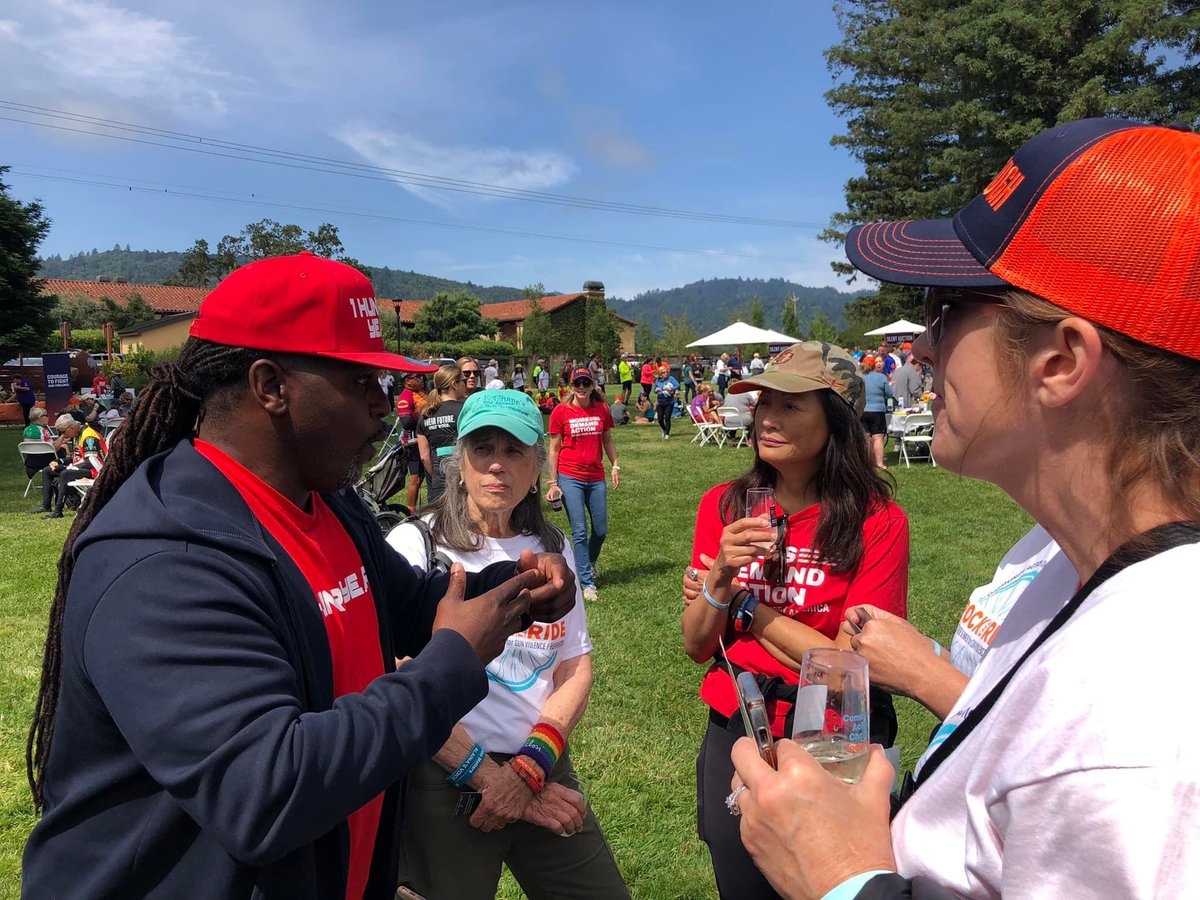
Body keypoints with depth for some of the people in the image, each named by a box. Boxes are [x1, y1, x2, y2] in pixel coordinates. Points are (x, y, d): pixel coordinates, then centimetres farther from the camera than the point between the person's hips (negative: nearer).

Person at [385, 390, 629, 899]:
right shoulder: (415, 545, -10)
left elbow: (575, 671, 2)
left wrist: (529, 770, -11)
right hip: (444, 784, -4)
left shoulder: (550, 549, 5)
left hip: (545, 771, 4)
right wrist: (490, 779, -16)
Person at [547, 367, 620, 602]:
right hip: (570, 478, -3)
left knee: (601, 530, 9)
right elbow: (554, 448, -1)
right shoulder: (561, 412, -5)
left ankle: (589, 563, 39)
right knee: (579, 531, -3)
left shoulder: (602, 409, 3)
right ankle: (587, 583, 6)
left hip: (596, 477, 3)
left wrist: (615, 466, 2)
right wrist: (553, 483, -4)